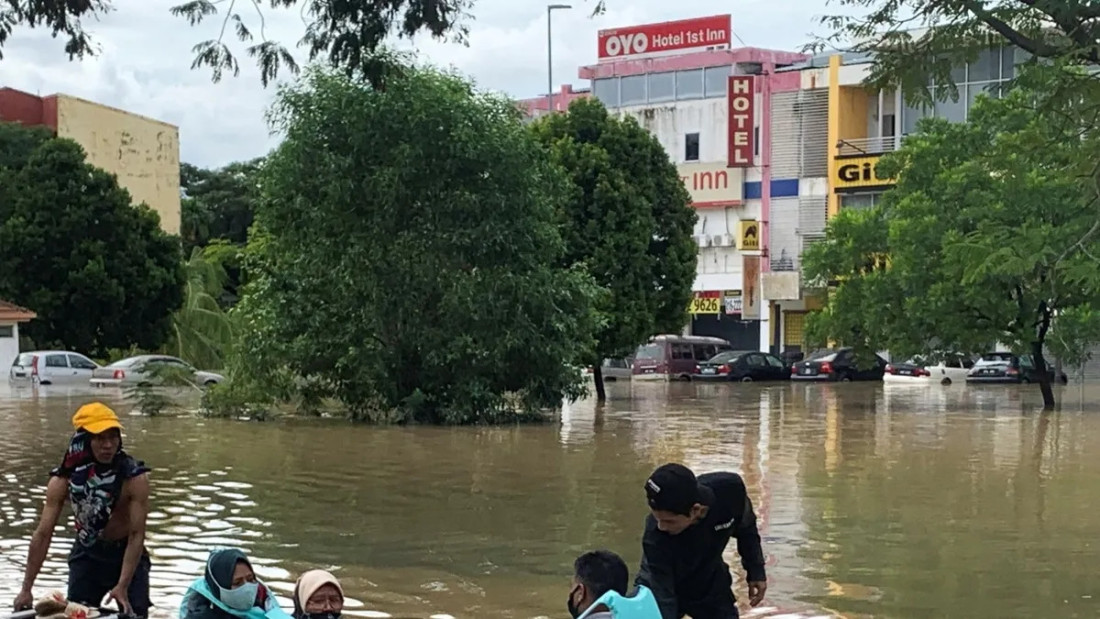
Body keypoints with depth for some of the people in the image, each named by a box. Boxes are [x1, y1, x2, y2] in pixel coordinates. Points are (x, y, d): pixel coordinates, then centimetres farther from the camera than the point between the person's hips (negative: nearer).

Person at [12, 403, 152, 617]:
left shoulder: (134, 478, -23)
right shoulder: (64, 480, -17)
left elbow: (137, 535, -24)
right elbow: (43, 535, -14)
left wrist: (123, 586, -33)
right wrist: (26, 589, -15)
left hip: (126, 554, -2)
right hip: (86, 555, 2)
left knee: (135, 614, -7)